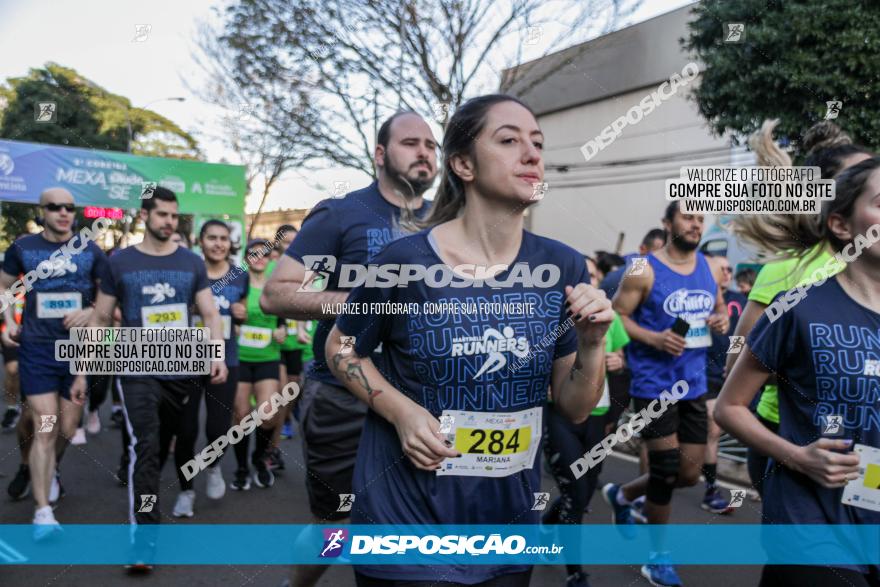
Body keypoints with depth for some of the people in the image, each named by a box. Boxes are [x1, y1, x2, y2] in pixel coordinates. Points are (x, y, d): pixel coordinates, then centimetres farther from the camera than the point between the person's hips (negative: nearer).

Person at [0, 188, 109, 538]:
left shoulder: (90, 250, 2)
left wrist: (91, 312, -13)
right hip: (37, 350, -1)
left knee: (68, 428, 12)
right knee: (44, 429, -8)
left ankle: (52, 471, 44)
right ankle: (43, 510, 1)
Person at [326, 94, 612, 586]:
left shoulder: (563, 268, -6)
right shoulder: (406, 261, -17)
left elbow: (575, 410, 0)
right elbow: (341, 348, 0)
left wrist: (592, 345, -18)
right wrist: (400, 410, -16)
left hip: (509, 521, 4)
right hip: (405, 518, -4)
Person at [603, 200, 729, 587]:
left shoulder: (708, 267, 8)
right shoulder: (644, 272, -11)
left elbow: (719, 306, 21)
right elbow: (614, 317, -9)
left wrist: (721, 319, -3)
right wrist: (653, 338, -22)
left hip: (694, 384, 7)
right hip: (654, 384, -6)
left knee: (689, 474, 11)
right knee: (666, 472, -1)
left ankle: (621, 495, 38)